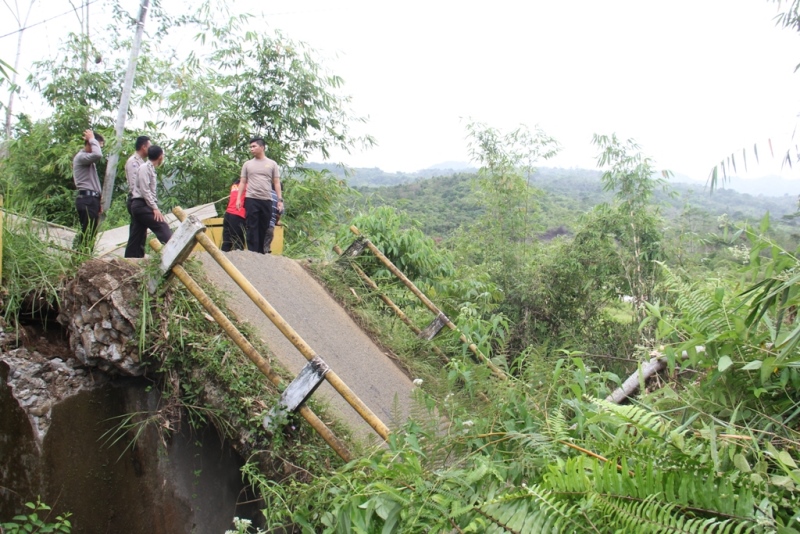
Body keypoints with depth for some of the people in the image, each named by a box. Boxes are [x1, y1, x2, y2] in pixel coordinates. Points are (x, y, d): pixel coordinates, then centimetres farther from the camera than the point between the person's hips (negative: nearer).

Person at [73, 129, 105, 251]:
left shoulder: (88, 160, 24)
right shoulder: (81, 157, -8)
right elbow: (98, 155, -30)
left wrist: (98, 203, 23)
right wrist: (92, 139, -12)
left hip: (91, 199, 10)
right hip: (87, 200, -10)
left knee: (90, 234, 9)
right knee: (88, 234, -13)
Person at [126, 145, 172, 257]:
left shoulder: (151, 169, 20)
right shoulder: (145, 168, -7)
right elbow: (144, 190, -15)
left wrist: (155, 207, 13)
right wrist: (155, 208, -18)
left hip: (144, 206, 10)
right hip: (141, 205, -10)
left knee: (139, 238, 9)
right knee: (163, 228, -20)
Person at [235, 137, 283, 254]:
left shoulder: (272, 164, 8)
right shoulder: (247, 164, 10)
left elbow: (277, 183, 8)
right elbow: (242, 183, 11)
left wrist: (280, 199, 0)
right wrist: (238, 198, 2)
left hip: (267, 201, 0)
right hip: (251, 200, 0)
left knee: (264, 229, 5)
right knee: (252, 228, -4)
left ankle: (261, 253, 13)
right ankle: (253, 253, -3)